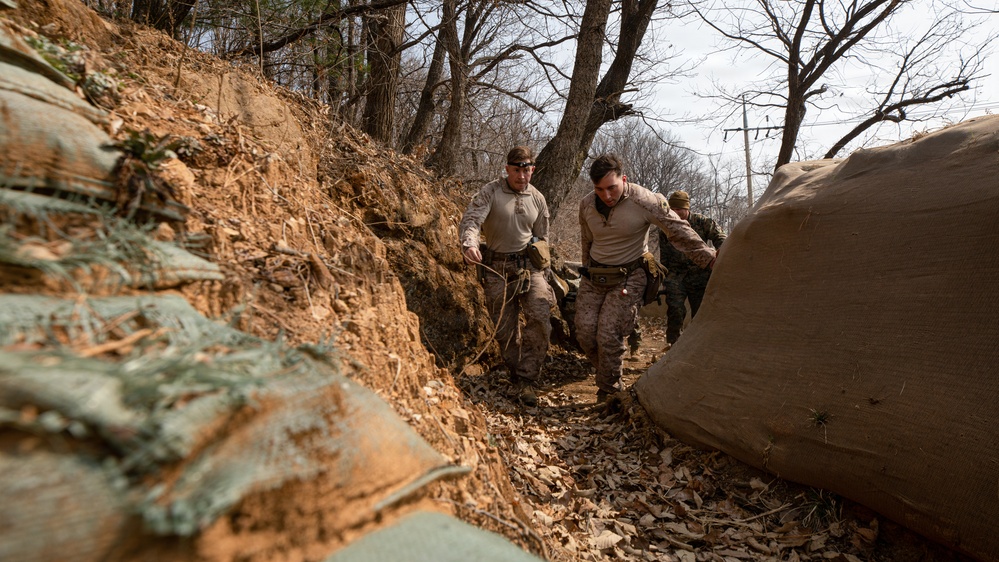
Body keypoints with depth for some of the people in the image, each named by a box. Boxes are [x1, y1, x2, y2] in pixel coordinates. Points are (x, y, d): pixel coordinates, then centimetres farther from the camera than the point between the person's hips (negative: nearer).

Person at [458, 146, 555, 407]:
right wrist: (469, 243, -38)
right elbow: (470, 219, -17)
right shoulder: (490, 192, -2)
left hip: (529, 264, 2)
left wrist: (539, 270, 14)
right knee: (505, 329, 3)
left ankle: (527, 380, -9)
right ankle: (517, 378, 21)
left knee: (540, 318, -18)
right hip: (496, 267, -2)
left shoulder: (537, 199, 9)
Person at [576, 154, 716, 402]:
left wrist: (710, 259, -13)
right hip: (594, 277, 5)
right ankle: (608, 375, 24)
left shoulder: (645, 201, -17)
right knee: (585, 333, -2)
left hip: (628, 278, -5)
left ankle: (608, 395, 6)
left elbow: (679, 231, -11)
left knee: (609, 336, -12)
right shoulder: (586, 205, -2)